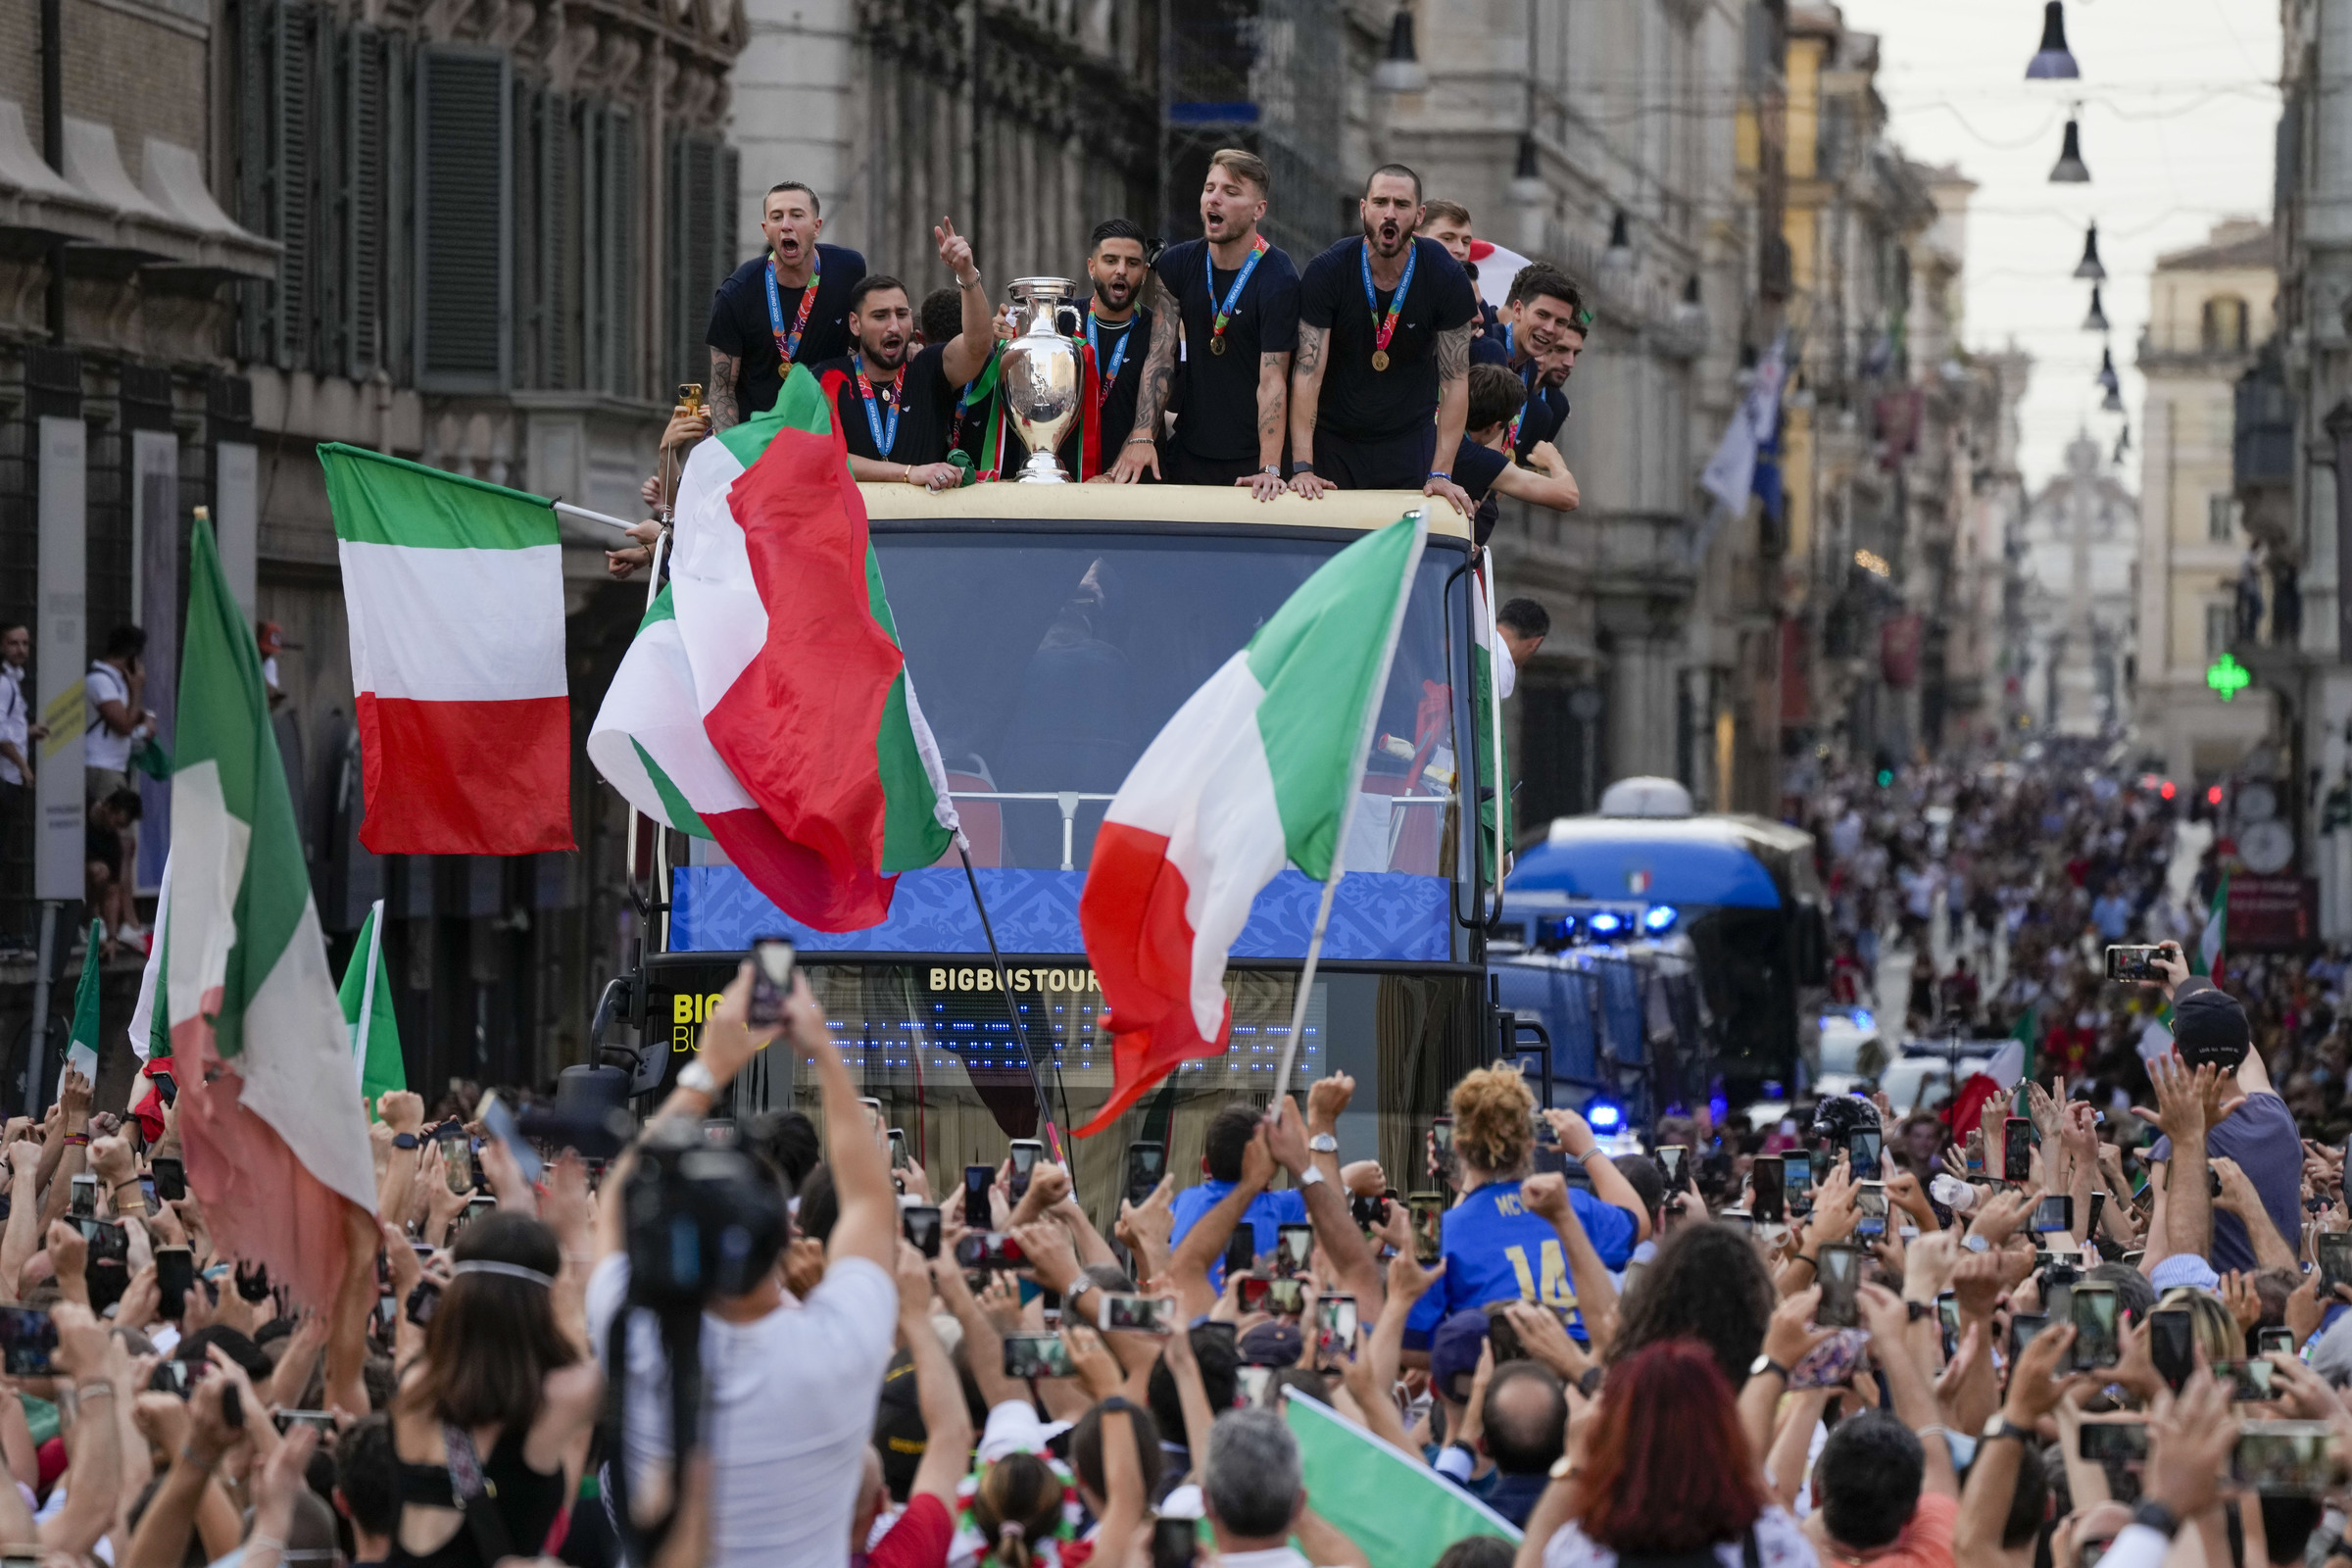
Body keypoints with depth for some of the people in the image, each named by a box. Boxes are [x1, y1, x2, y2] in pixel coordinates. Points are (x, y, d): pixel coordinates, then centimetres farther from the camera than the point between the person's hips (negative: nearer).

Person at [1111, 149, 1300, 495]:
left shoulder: (1278, 280, -13)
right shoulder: (1175, 265, 3)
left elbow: (1272, 380, -20)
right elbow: (1160, 356, -3)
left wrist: (1269, 469, -29)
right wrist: (1142, 437, -16)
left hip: (1252, 459, -4)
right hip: (1187, 452, 4)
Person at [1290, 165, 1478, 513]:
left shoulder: (1447, 278, -10)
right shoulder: (1327, 272, -13)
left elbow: (1454, 381, -10)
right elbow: (1307, 374, -17)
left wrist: (1441, 474, -19)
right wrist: (1302, 468, -26)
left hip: (1410, 441, 1)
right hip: (1334, 441, -1)